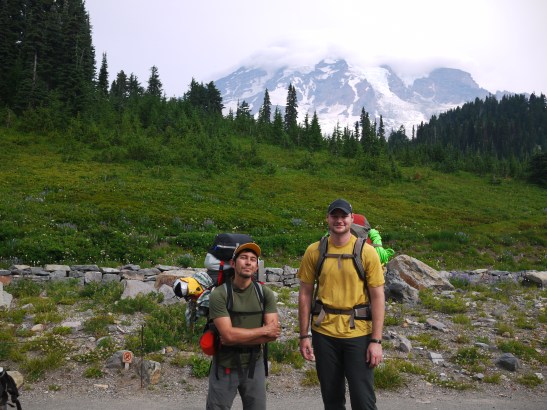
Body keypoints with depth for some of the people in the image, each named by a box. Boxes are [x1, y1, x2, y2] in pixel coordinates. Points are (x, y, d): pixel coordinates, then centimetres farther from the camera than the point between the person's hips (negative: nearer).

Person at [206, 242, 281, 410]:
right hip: (225, 366, -3)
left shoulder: (265, 293, -4)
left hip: (255, 364, 3)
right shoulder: (219, 294, -14)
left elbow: (274, 333, -11)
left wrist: (238, 337, -18)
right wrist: (263, 330, -14)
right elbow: (228, 335, -21)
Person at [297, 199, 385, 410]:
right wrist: (304, 335, 1)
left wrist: (376, 340, -8)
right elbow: (305, 294, 4)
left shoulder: (367, 252, -5)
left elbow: (378, 297, -5)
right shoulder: (314, 251, 0)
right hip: (324, 332, 2)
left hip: (358, 333, -2)